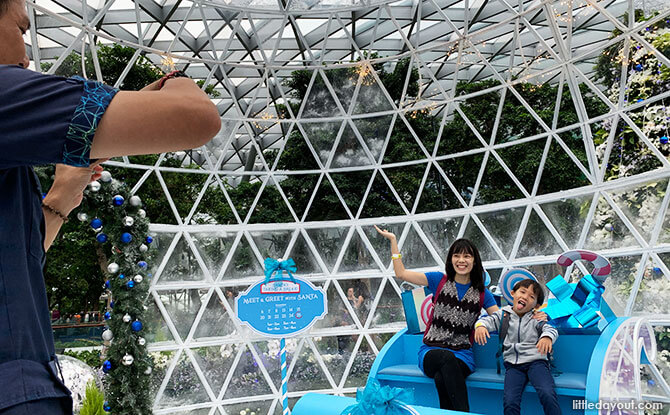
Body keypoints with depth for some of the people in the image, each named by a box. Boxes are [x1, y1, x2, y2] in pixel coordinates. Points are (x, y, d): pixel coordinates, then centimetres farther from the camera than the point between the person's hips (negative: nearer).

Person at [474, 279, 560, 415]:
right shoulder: (504, 314, 11)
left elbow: (550, 328, -8)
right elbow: (489, 320, -2)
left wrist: (547, 337, -34)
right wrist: (480, 325, -28)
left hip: (535, 361, -1)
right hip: (512, 364, 1)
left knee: (547, 394, -27)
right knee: (509, 402, -20)